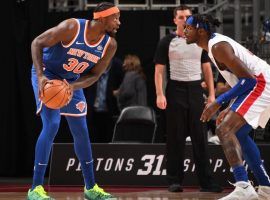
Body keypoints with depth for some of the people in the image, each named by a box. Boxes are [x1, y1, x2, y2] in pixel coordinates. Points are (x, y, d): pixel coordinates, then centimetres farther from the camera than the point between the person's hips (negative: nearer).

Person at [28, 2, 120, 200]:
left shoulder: (110, 45, -13)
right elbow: (37, 43, -22)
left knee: (81, 132, 9)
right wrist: (40, 76, -33)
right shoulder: (72, 28, -29)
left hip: (73, 81, 6)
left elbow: (94, 75, -6)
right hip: (47, 75, -6)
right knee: (51, 126, -20)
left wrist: (73, 87, -26)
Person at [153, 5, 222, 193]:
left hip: (196, 90, 3)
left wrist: (212, 94, 4)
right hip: (176, 91, -3)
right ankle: (175, 181, 4)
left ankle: (206, 182, 1)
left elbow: (207, 69, 13)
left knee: (200, 137, 1)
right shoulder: (167, 42, 2)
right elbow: (159, 70, -2)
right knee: (176, 137, -1)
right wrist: (160, 94, -13)